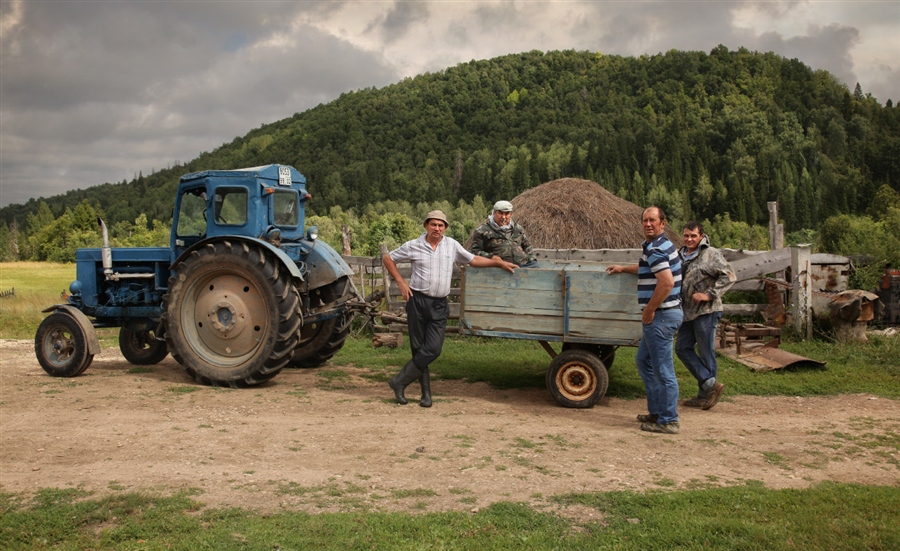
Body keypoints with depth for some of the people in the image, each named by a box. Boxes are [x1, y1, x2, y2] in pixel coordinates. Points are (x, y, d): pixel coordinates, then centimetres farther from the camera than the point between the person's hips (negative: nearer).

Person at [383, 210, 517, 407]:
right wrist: (400, 282, 1)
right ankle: (426, 393, 13)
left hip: (439, 305, 2)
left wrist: (500, 263, 15)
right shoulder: (413, 246, 0)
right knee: (418, 348, 2)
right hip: (418, 301, -2)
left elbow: (473, 260, 18)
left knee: (433, 349, -8)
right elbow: (387, 259, 9)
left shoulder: (452, 245, 7)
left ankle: (399, 382, 4)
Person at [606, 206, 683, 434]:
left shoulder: (656, 249, -16)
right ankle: (657, 411, 27)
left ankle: (668, 421, 4)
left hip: (661, 315, -11)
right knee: (643, 360, 20)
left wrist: (649, 310, -20)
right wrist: (623, 268, 38)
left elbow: (667, 282, -28)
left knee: (663, 369, -4)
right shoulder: (659, 246, 16)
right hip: (661, 315, 11)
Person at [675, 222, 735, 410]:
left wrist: (709, 295, -19)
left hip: (706, 311, -8)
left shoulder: (710, 254, -8)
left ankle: (705, 394, 8)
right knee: (683, 348, 4)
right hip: (688, 312, 8)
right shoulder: (681, 256, 15)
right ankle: (711, 384, 6)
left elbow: (728, 276, -14)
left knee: (706, 353, -1)